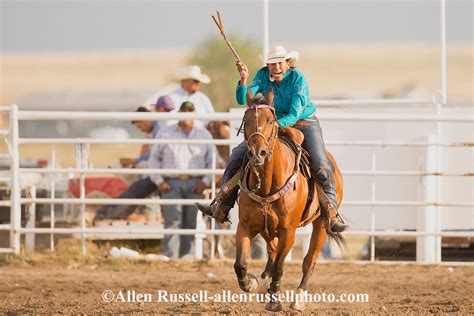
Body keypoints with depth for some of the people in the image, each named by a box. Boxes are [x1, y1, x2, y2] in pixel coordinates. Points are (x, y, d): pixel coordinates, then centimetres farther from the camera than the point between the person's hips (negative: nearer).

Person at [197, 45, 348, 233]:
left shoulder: (297, 78, -20)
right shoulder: (263, 75, -9)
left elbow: (295, 113, -26)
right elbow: (243, 99, -15)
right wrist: (243, 80, -33)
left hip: (304, 123, -4)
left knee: (321, 165, -25)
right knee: (238, 154, -8)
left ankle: (331, 215, -20)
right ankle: (222, 206, -2)